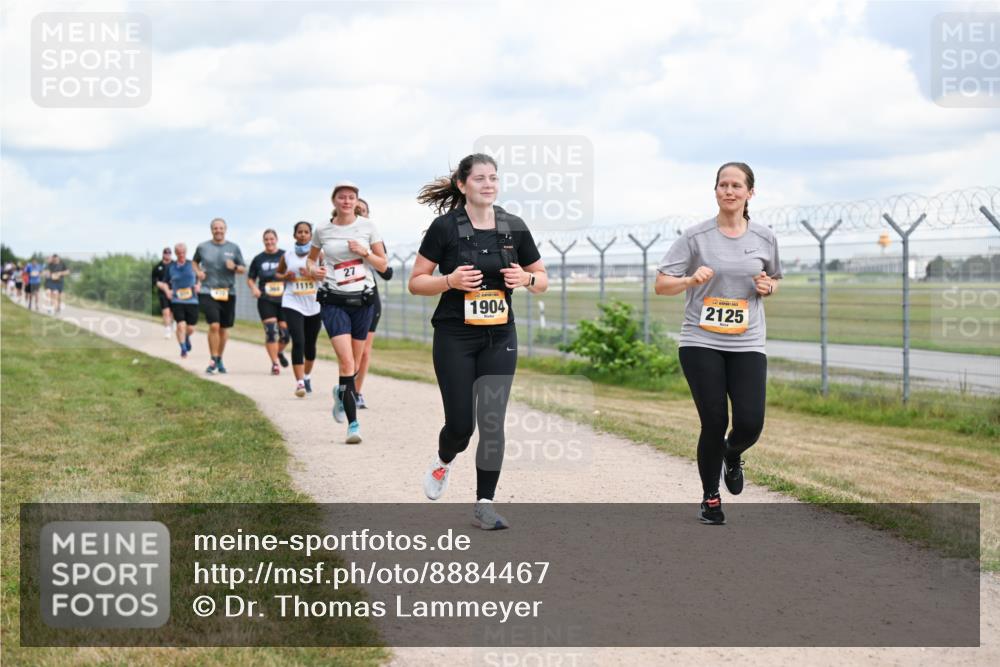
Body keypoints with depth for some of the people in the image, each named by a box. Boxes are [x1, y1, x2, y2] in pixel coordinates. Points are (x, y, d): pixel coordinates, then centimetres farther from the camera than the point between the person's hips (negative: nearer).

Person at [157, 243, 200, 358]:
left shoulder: (192, 265, 6)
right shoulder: (170, 267, 5)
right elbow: (164, 283, 15)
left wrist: (198, 286, -3)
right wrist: (167, 290, -5)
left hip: (192, 301, 1)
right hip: (177, 301, -1)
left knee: (191, 328, 3)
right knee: (181, 325, -14)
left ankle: (186, 337, 39)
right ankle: (183, 350, 0)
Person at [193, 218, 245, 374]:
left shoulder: (233, 248, 4)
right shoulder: (202, 247, 4)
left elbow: (243, 269, 9)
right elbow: (195, 261, 22)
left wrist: (234, 267, -12)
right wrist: (198, 271, 2)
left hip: (228, 293, 2)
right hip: (208, 292, -2)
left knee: (224, 328, 10)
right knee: (214, 325, -16)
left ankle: (219, 359, 27)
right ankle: (213, 360, -6)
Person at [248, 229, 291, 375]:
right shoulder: (258, 259, 7)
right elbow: (250, 279, 14)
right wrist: (254, 289, -6)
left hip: (284, 299, 0)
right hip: (266, 301, 0)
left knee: (285, 332, -1)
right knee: (271, 331, -11)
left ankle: (280, 352, 31)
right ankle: (275, 363, -5)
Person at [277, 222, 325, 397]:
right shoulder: (287, 256, 5)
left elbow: (327, 274, 0)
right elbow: (277, 273, 19)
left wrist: (314, 274, -19)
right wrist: (285, 277, -3)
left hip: (314, 305, 1)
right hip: (292, 304, -1)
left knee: (310, 344, 13)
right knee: (298, 342, -16)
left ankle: (307, 376, 36)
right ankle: (299, 382, -16)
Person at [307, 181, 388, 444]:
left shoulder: (367, 226, 3)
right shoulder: (323, 231, 4)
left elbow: (383, 265, 6)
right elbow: (311, 257, 22)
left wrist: (364, 252, -11)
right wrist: (311, 267, 0)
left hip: (362, 299, 2)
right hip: (334, 301, -2)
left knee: (355, 362, 9)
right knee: (346, 361, -16)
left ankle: (341, 393, 43)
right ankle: (353, 423, -15)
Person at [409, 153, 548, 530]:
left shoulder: (513, 227, 2)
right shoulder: (445, 227, -7)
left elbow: (542, 280, 12)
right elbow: (416, 282, -3)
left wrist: (526, 279, -11)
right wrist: (450, 280, -20)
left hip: (499, 337, 3)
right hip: (455, 338, -2)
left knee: (492, 422, -4)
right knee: (460, 423, -3)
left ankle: (484, 505, 6)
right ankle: (444, 461, 33)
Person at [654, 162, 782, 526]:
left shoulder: (764, 238, 7)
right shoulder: (695, 236, -1)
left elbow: (774, 279, 23)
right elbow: (661, 284, -1)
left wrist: (767, 286, 0)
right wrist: (692, 279, -20)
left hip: (747, 345, 2)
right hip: (701, 343, -2)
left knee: (749, 425, -10)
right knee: (714, 424, -6)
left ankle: (732, 454, 28)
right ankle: (710, 498, 17)